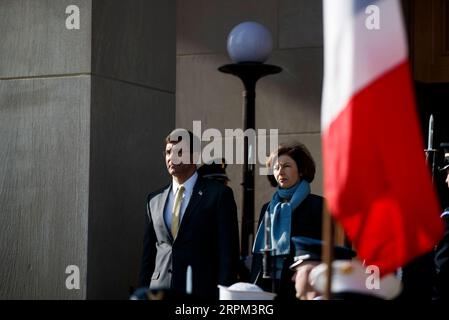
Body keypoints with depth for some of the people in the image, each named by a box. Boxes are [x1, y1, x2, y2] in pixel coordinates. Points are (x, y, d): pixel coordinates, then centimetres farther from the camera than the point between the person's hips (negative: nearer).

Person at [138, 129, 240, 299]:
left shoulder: (219, 194, -2)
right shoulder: (154, 200, 13)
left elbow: (228, 253, -4)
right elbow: (148, 253, 16)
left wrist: (223, 295, -10)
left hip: (201, 292, -4)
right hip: (159, 292, 4)